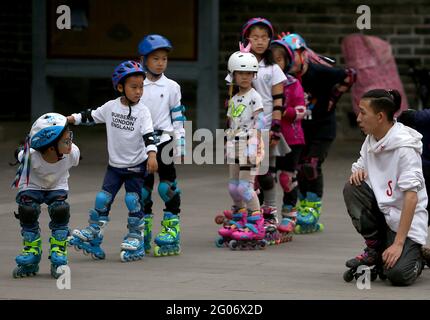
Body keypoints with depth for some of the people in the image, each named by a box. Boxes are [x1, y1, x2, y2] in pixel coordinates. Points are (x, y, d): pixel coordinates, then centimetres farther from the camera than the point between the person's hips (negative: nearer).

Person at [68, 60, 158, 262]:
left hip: (136, 165, -3)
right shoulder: (111, 107, -2)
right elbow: (92, 116, 12)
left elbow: (148, 134, -21)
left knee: (133, 200, -4)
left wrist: (151, 155, -35)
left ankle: (135, 237, 9)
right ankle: (93, 233, 12)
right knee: (103, 198, 2)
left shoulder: (142, 112, -11)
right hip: (115, 164, 3)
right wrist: (71, 119, 6)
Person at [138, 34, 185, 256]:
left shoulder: (171, 87, 2)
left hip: (164, 140, -2)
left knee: (168, 186, -5)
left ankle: (172, 231, -1)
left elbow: (178, 117, 4)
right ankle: (143, 236, 15)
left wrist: (180, 144, 0)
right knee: (143, 188, 7)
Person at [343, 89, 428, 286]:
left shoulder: (405, 146, -21)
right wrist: (357, 172, -11)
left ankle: (414, 254, 12)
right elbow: (361, 168, 18)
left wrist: (398, 243, -30)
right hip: (381, 207, 7)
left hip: (406, 218, -7)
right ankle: (374, 250, -2)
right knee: (352, 188, -18)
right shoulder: (371, 140, 2)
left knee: (398, 274, -26)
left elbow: (411, 196, -26)